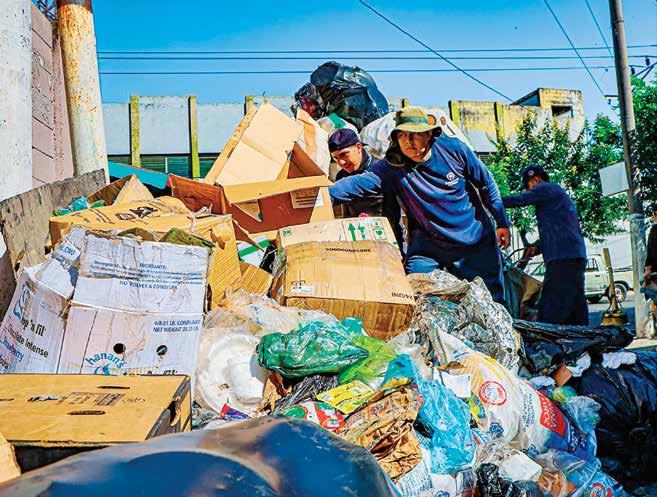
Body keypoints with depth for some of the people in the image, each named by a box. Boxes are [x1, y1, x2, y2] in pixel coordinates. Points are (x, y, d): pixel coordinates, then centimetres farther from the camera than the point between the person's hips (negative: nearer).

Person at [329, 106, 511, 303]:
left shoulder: (454, 149, -14)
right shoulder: (391, 168, -16)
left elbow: (486, 184, -2)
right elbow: (360, 182, -32)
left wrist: (502, 222, 4)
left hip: (477, 242, 1)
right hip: (428, 246, 0)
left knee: (492, 300, 9)